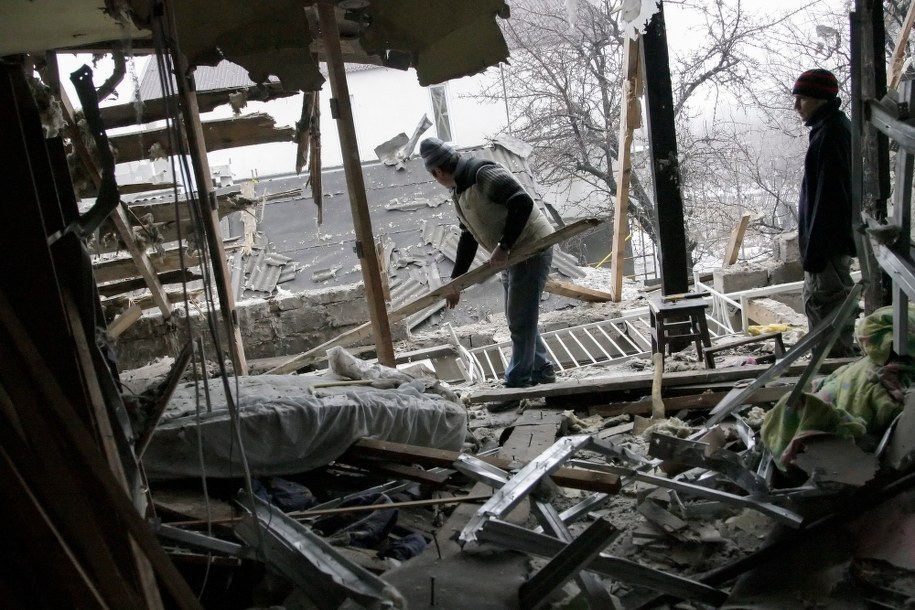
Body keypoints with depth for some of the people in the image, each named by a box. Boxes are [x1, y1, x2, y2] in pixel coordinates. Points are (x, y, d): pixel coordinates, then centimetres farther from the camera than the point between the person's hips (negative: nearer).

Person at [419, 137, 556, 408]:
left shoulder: (484, 173, -19)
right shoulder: (459, 191, 11)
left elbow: (523, 203, -28)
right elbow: (468, 238, 18)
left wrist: (503, 247, -26)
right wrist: (455, 281, 18)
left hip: (533, 249, -10)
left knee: (521, 321, -3)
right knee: (518, 318, 17)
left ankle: (516, 385, 7)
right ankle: (542, 370, 33)